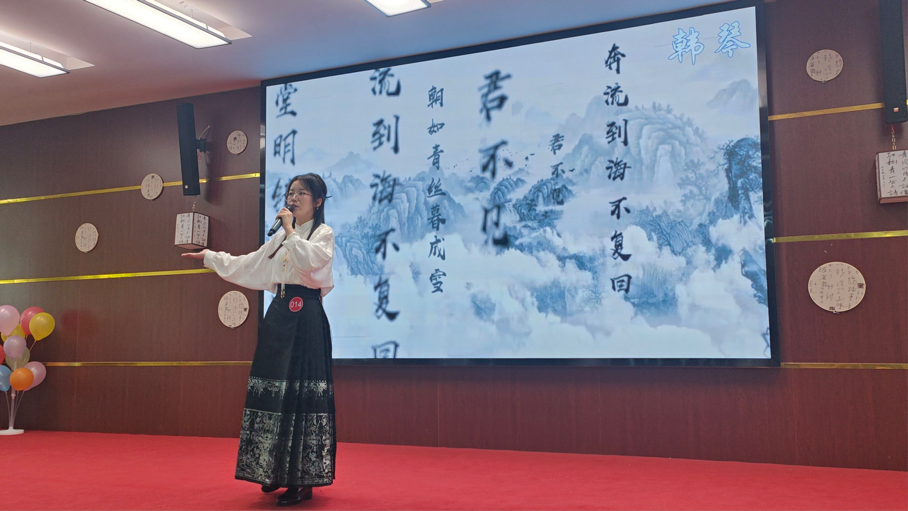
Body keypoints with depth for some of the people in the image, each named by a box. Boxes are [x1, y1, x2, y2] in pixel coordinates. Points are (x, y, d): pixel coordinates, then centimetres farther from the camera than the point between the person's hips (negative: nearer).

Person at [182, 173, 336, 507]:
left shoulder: (323, 233, -1)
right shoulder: (281, 238, 20)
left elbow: (310, 261, -22)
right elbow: (248, 266, 27)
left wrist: (290, 231, -12)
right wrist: (211, 257, 30)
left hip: (305, 318, -7)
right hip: (279, 316, 7)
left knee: (300, 392, -10)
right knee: (273, 389, 5)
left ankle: (302, 481, -5)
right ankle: (279, 470, 17)